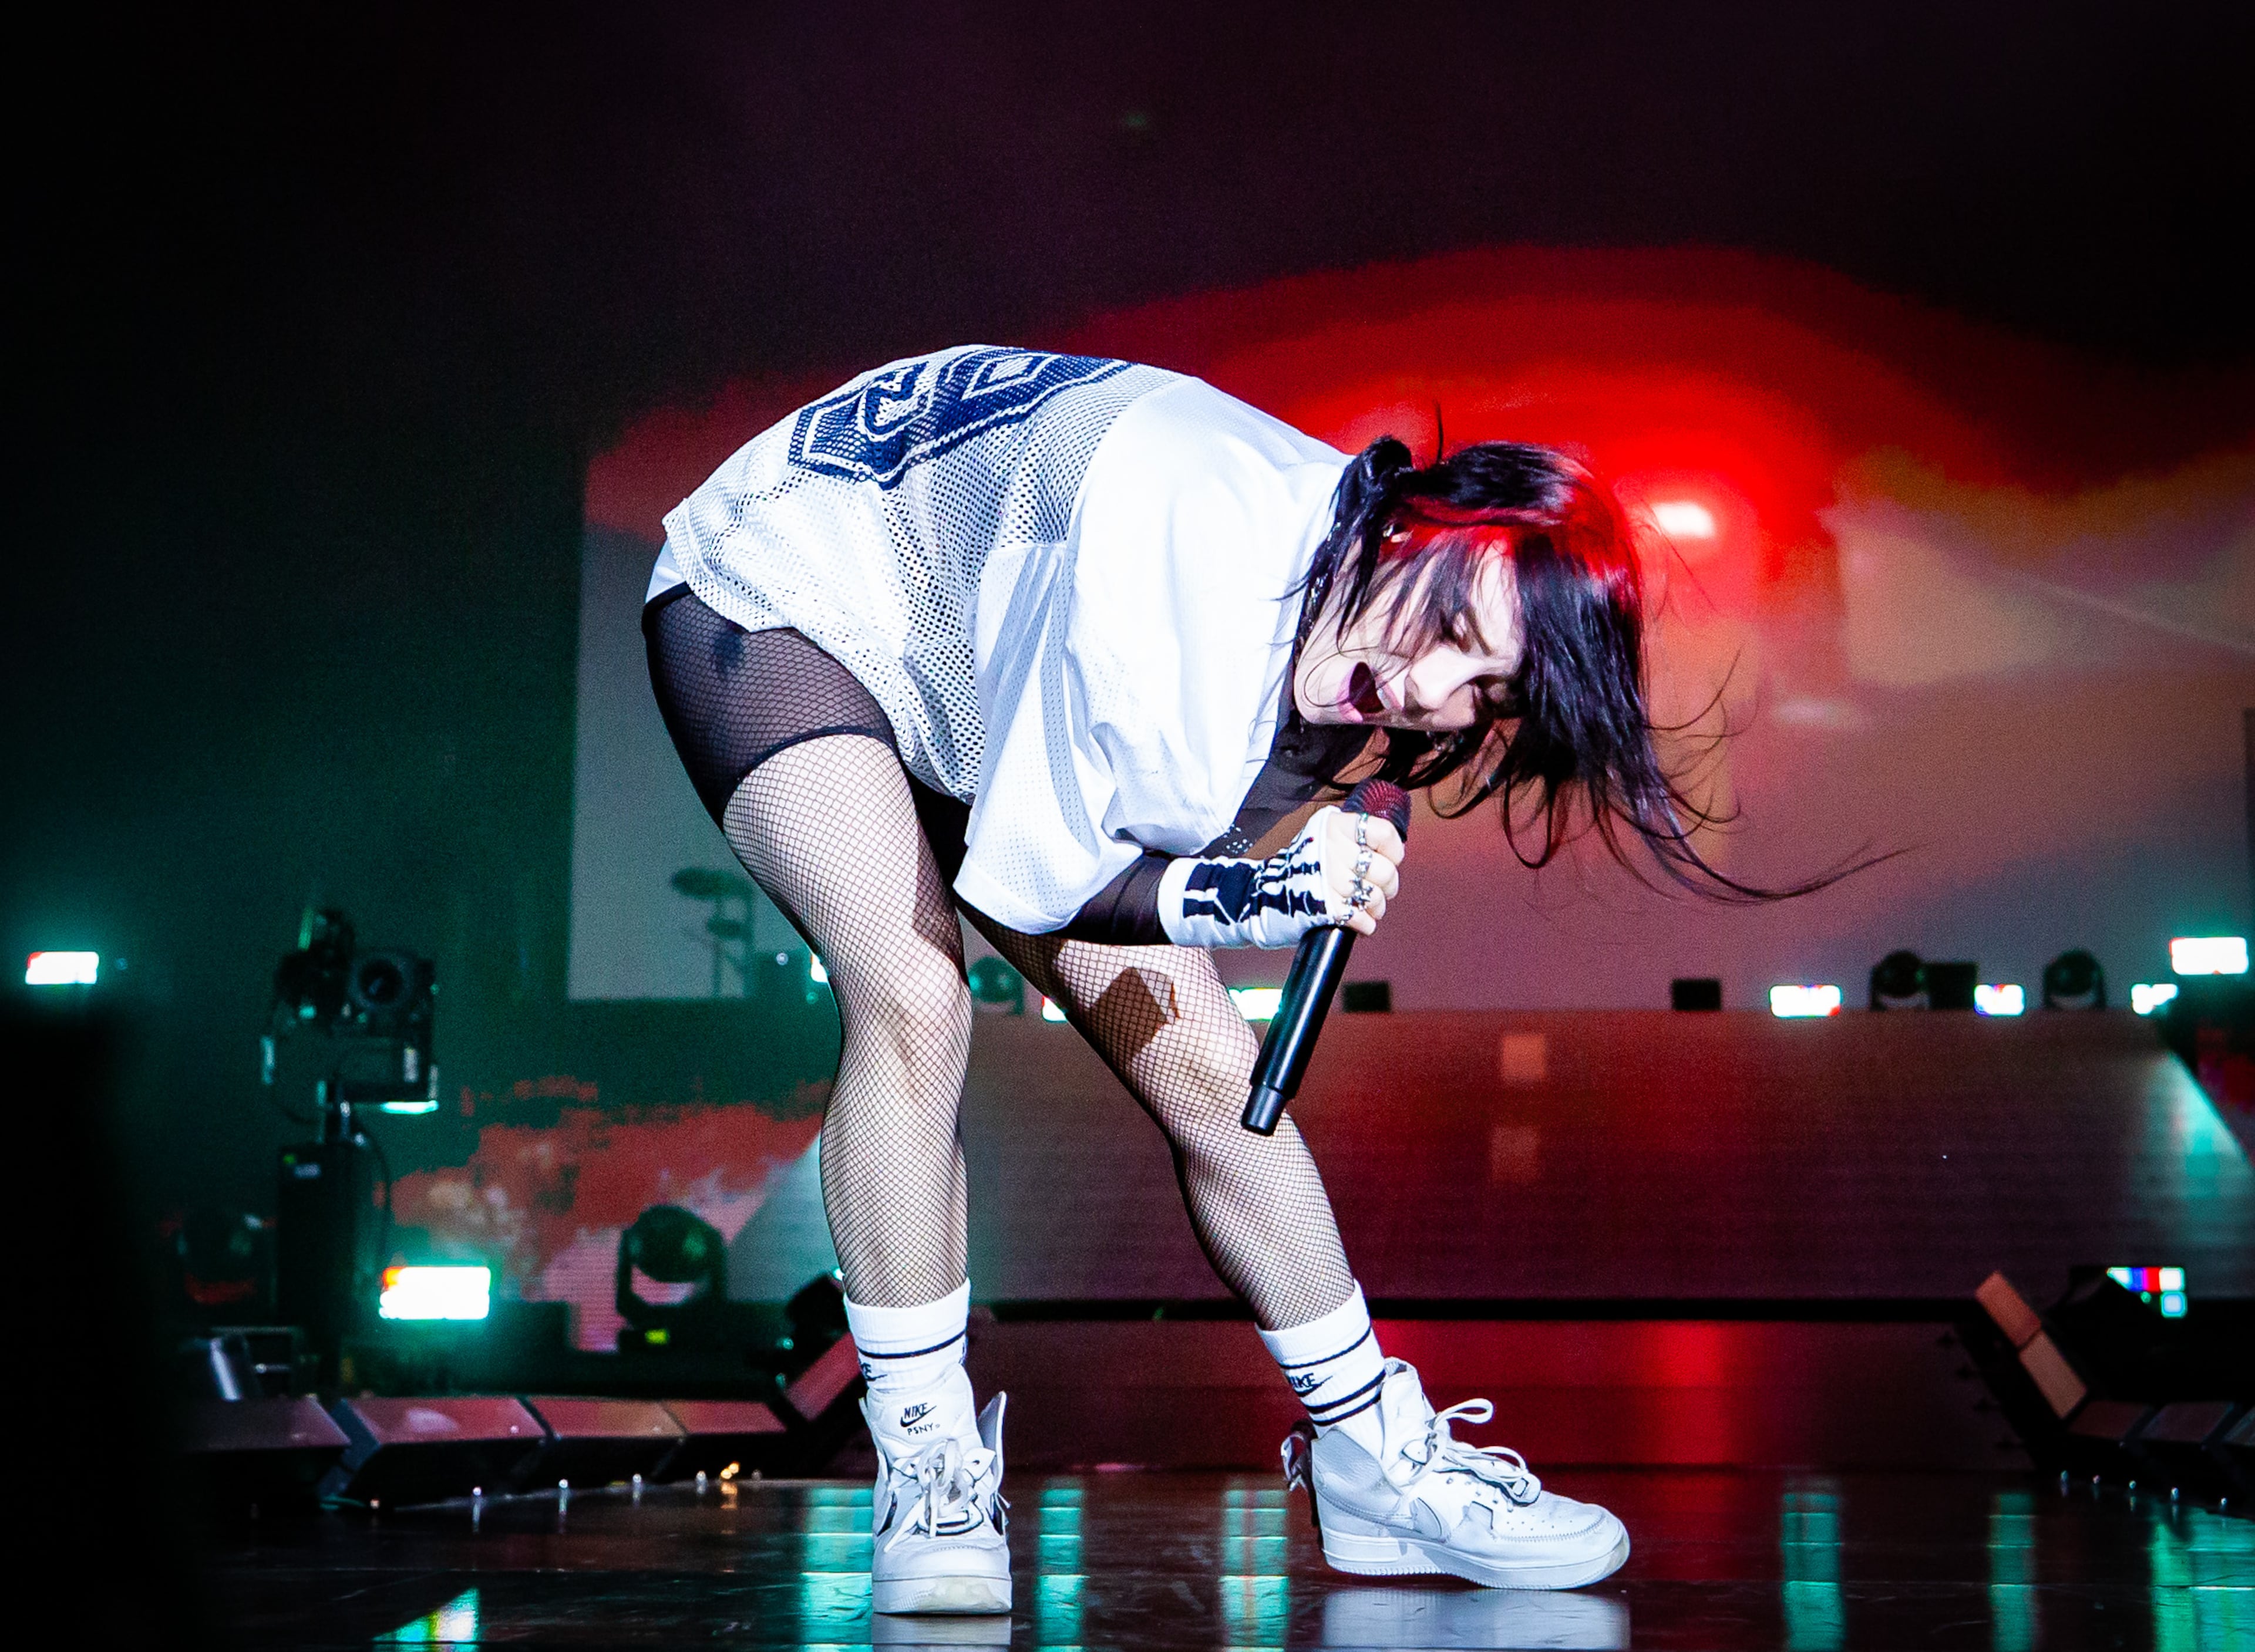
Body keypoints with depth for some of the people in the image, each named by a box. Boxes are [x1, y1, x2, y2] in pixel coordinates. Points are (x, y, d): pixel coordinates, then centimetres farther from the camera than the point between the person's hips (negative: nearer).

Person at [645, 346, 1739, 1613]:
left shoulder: (1336, 677, -16)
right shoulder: (1192, 555, -40)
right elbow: (1018, 873, -32)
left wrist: (1269, 890, -24)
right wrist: (1231, 897, -44)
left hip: (983, 692, 7)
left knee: (1207, 1061, -2)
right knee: (919, 1002, -28)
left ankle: (1373, 1461, 12)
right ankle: (926, 1482, -12)